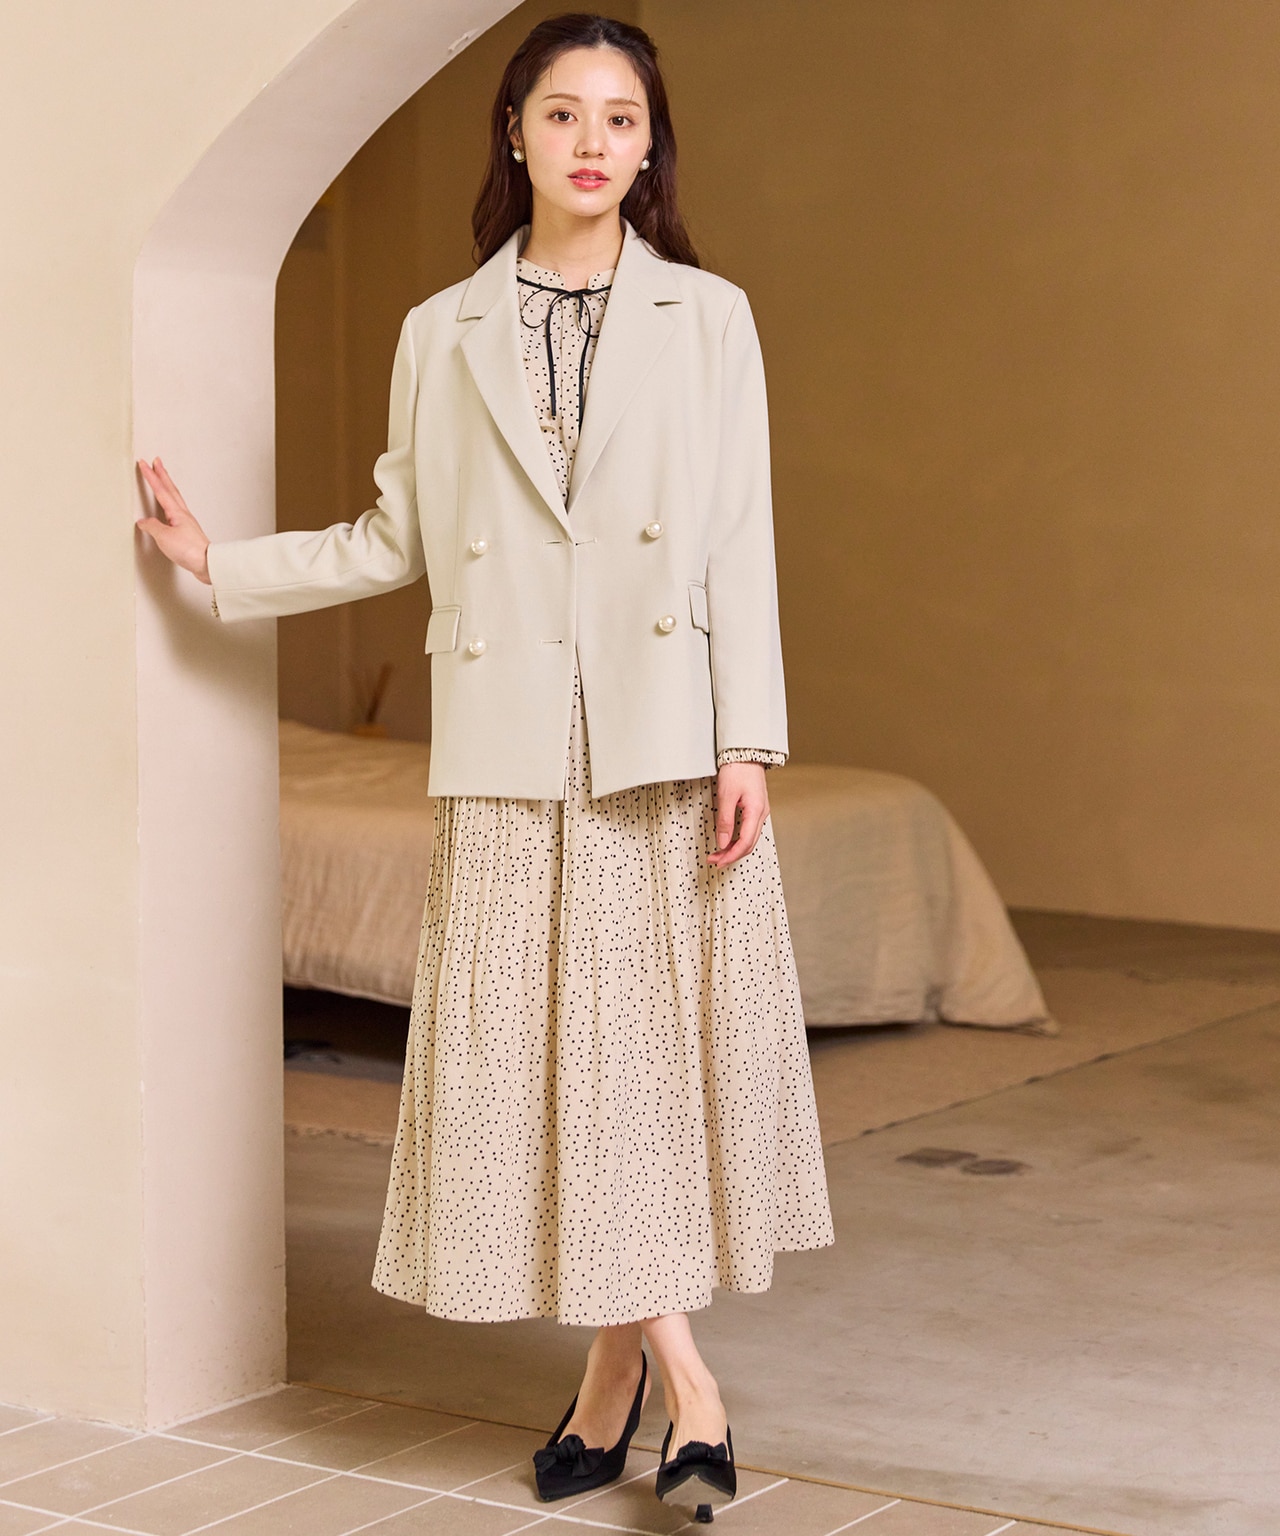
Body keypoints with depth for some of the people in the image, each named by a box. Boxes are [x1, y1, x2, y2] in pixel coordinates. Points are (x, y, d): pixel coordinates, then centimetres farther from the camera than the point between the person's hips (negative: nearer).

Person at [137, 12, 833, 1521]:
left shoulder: (707, 318, 5)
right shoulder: (442, 334, 9)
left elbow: (738, 545, 1)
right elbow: (395, 540, 15)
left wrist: (747, 744, -5)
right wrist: (217, 562, 12)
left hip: (664, 737, -1)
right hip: (509, 747, 1)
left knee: (658, 1034, -1)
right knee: (537, 1051, -2)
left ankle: (620, 1362, 15)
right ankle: (674, 1372, 8)